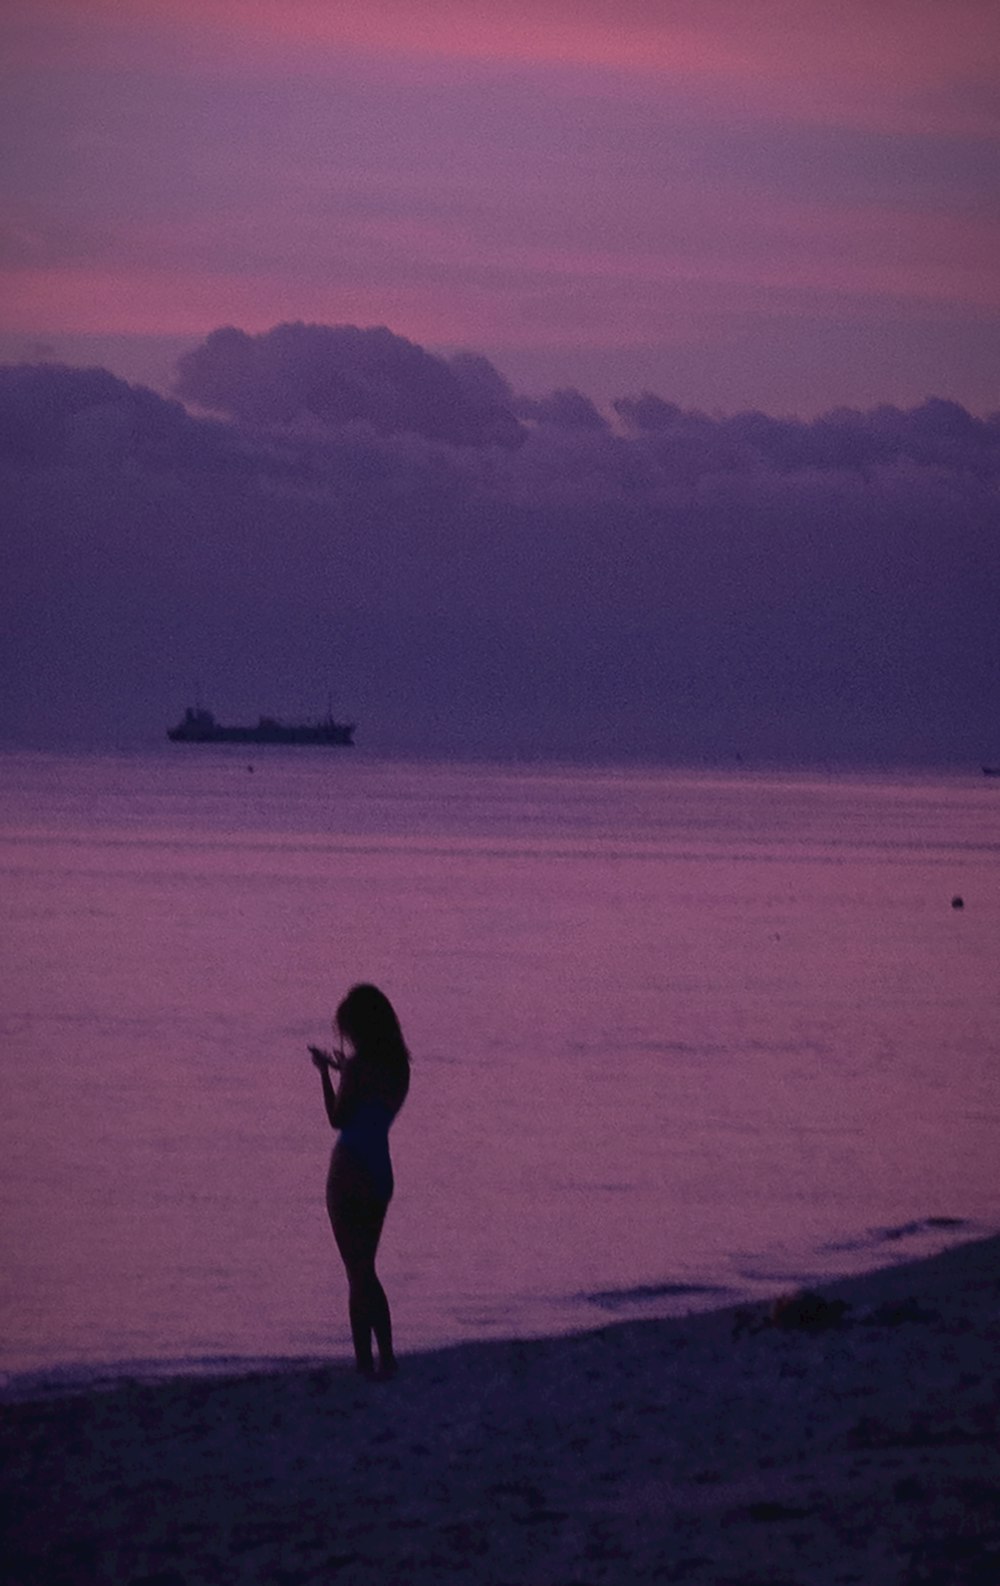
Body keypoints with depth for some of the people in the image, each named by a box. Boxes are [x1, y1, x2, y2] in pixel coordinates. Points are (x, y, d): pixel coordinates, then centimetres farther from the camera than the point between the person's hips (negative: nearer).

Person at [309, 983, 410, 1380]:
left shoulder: (358, 1066, -16)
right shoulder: (396, 1066, 8)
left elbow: (338, 1119, -11)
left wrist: (325, 1073, -3)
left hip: (351, 1170, -8)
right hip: (381, 1172, 8)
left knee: (358, 1273, -3)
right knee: (365, 1270, 17)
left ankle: (365, 1362, -2)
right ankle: (384, 1359, 15)